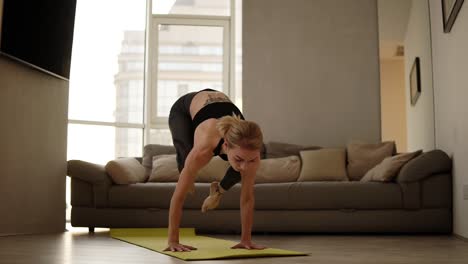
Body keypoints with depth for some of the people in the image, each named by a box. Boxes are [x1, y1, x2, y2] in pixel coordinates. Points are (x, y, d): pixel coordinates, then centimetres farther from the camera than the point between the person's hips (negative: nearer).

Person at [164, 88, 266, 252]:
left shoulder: (250, 152, -37)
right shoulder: (204, 148, -47)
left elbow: (247, 198, -24)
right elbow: (178, 196, -39)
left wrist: (246, 239, -21)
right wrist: (172, 240, -35)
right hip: (185, 107, -2)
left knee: (238, 174, -9)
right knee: (186, 160, -28)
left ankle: (219, 190, 24)